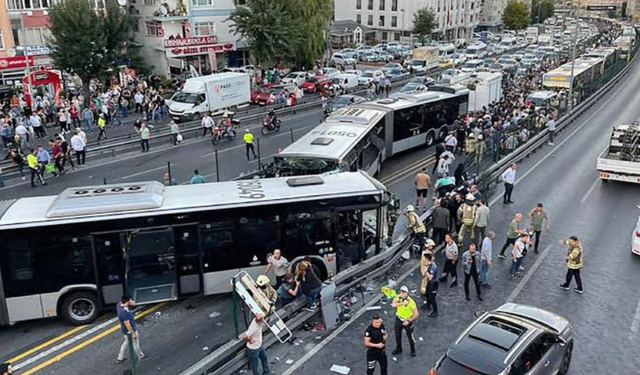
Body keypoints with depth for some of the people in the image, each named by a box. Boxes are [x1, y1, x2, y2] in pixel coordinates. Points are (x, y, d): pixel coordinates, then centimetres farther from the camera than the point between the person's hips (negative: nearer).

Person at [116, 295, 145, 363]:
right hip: (129, 330, -8)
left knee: (126, 342, 29)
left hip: (125, 330, 8)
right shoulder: (124, 312, -38)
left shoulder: (119, 304, -12)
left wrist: (132, 303, -16)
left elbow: (129, 307, 7)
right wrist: (133, 333, -19)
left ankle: (119, 358, 41)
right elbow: (127, 324, -30)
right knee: (135, 343, 17)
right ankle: (141, 356, 41)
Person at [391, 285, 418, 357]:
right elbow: (393, 305, -34)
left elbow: (416, 314, -21)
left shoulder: (411, 301, -26)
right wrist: (402, 303, -41)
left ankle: (413, 350, 35)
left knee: (410, 336, 10)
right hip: (399, 319, 4)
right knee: (397, 335, 18)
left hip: (407, 320, -4)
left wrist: (409, 321, -19)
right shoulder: (397, 297, -15)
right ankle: (398, 349, 41)